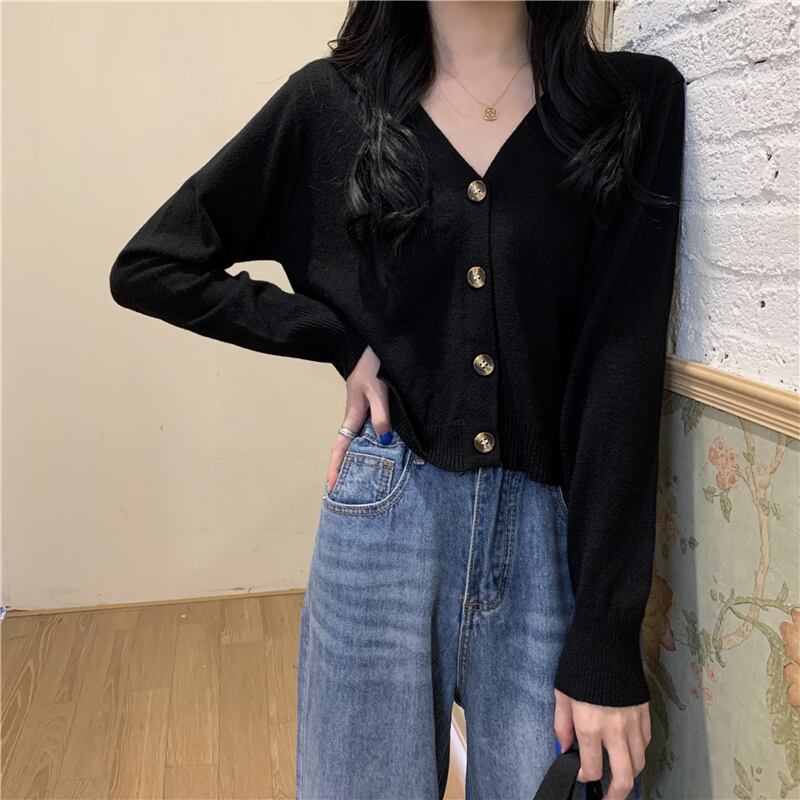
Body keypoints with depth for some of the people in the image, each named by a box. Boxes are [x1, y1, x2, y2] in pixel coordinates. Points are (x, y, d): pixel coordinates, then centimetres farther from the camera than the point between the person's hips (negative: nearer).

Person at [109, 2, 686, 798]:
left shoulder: (636, 100, 0)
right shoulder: (332, 100, 2)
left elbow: (622, 368, -7)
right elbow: (148, 267, 7)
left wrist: (605, 643, -10)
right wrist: (341, 340, -5)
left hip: (558, 535, 0)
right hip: (384, 525, 1)